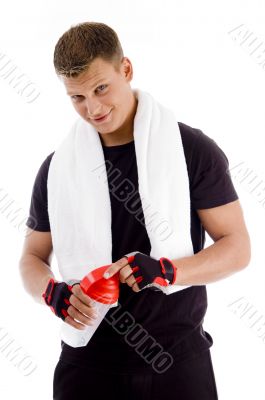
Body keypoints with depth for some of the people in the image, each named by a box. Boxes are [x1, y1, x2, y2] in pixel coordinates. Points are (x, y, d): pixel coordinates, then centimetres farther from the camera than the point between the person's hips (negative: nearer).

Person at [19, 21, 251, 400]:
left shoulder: (194, 150, -5)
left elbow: (238, 247, -5)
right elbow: (33, 258, 10)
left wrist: (166, 270, -23)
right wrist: (53, 292, -13)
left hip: (177, 355, -1)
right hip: (88, 358, 2)